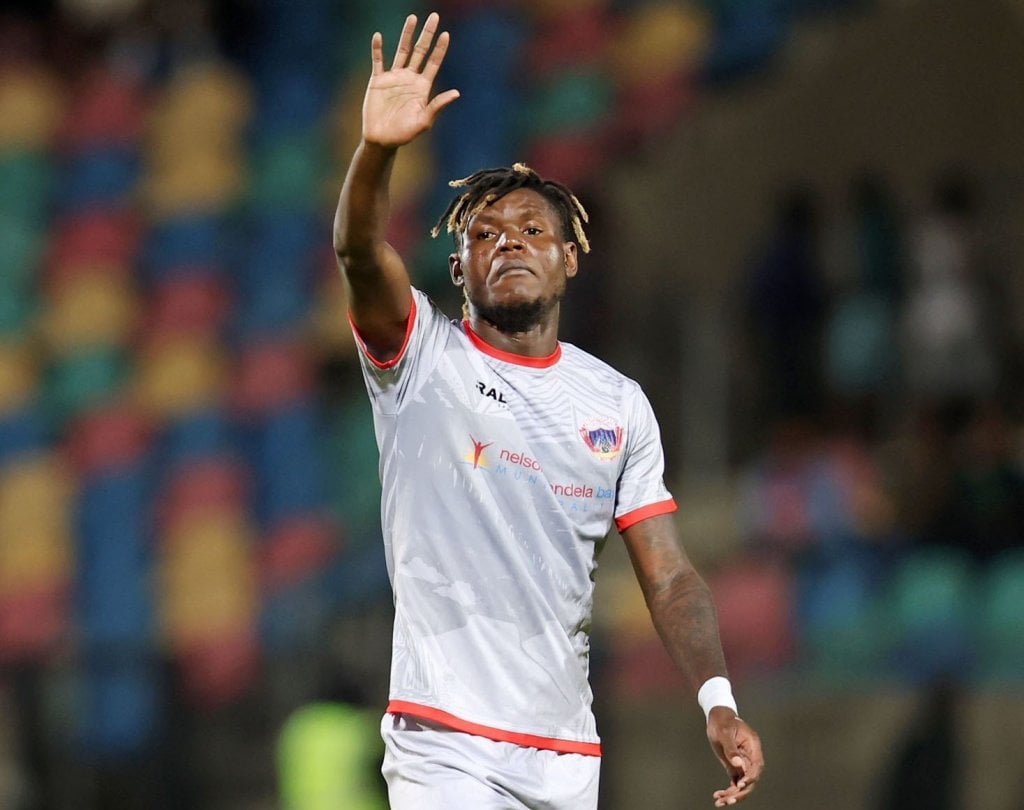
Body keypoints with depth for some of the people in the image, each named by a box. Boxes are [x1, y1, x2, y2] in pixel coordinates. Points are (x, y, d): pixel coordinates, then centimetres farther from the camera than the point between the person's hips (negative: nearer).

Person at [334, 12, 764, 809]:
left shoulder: (620, 404, 12)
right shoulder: (424, 356, 2)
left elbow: (668, 575, 8)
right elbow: (360, 253, -18)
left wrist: (718, 700, -8)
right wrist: (377, 149, -38)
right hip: (446, 743, -4)